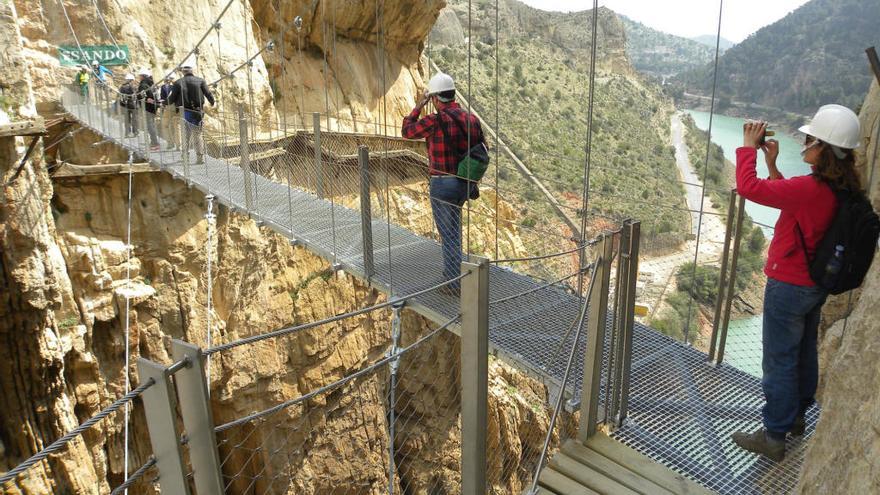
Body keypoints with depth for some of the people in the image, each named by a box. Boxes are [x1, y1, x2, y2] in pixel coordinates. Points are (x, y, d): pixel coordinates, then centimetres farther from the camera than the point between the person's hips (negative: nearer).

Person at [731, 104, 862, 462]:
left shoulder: (810, 188, -28)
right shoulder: (843, 188, -1)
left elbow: (748, 187, -28)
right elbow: (786, 197, 13)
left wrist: (748, 147, -14)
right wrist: (772, 162, 10)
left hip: (789, 287, -9)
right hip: (816, 285, 9)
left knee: (779, 361, 3)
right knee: (805, 353, 22)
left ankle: (774, 437, 16)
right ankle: (796, 416, 42)